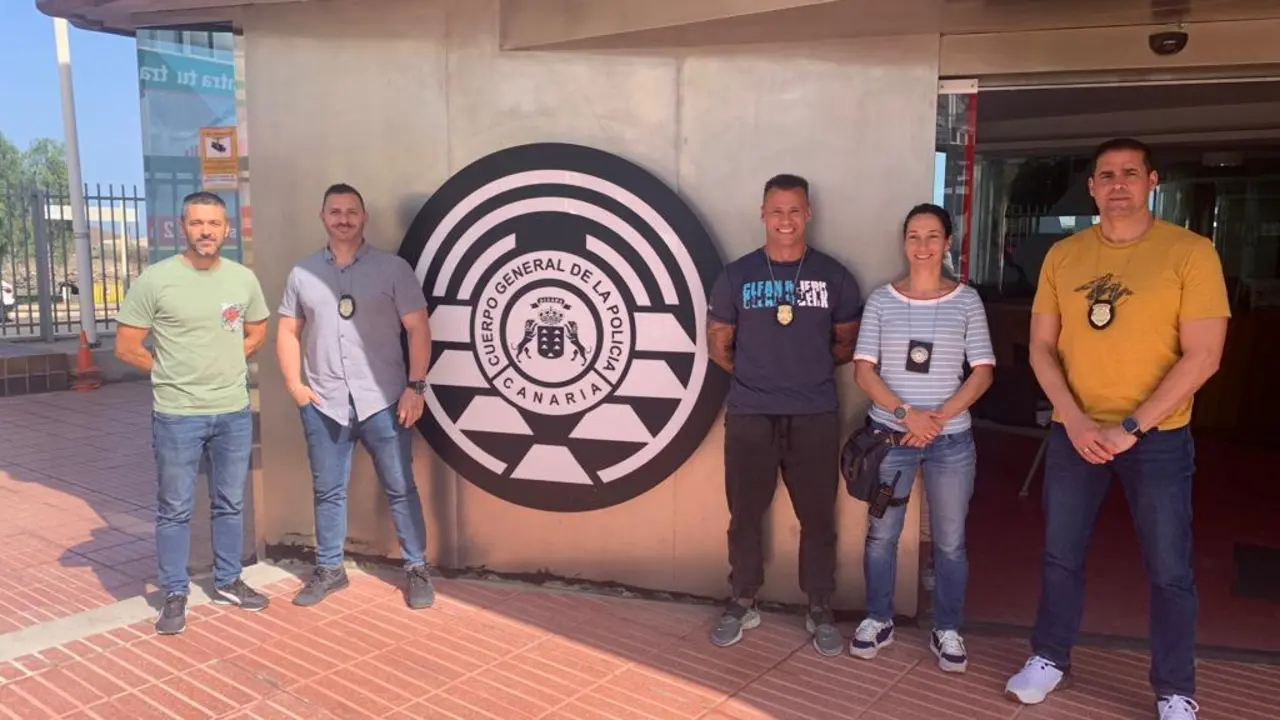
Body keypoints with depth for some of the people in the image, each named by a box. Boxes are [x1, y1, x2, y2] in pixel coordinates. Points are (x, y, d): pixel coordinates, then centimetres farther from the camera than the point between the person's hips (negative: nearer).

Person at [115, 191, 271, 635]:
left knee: (230, 504, 16)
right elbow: (126, 347, -6)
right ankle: (174, 595, 22)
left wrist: (224, 366, 8)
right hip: (177, 416, -3)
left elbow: (257, 334, 17)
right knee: (174, 510, 7)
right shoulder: (155, 280, -10)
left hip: (234, 413, 4)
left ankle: (227, 582, 31)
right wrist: (172, 374, 2)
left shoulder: (244, 279, 2)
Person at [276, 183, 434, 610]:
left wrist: (415, 386, -10)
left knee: (400, 489, 4)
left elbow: (418, 329, -3)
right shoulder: (303, 273, 8)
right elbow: (288, 332, 12)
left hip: (383, 401, -2)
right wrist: (294, 384, 1)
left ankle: (416, 570, 16)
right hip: (323, 404, 3)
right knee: (328, 492, 13)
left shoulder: (392, 268, -1)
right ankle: (329, 569, 28)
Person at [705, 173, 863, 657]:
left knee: (818, 518, 8)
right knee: (745, 516, 9)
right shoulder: (737, 275, 2)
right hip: (749, 417, 0)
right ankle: (742, 604, 27)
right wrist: (752, 374, 1)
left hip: (815, 417, 0)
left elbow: (849, 344, 10)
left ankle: (820, 612, 24)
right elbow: (718, 344, 8)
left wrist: (812, 365, 0)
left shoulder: (833, 276, 3)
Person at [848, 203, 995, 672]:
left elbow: (983, 371, -1)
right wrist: (905, 413, -16)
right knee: (881, 535, 9)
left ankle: (946, 630, 26)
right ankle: (878, 621, 27)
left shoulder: (966, 300, 0)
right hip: (889, 435, 0)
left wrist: (939, 417, -13)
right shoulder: (881, 299, 0)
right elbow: (863, 370, -4)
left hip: (951, 439, 0)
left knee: (950, 541, 9)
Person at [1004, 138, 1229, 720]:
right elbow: (1041, 347, 3)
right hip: (1073, 432, 3)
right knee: (1060, 555, 13)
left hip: (1158, 437, -3)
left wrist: (1131, 427, -16)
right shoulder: (1063, 255, 3)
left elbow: (1202, 356, -11)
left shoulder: (1190, 252, -7)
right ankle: (1050, 658, 31)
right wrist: (1074, 419, -10)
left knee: (1169, 570, 6)